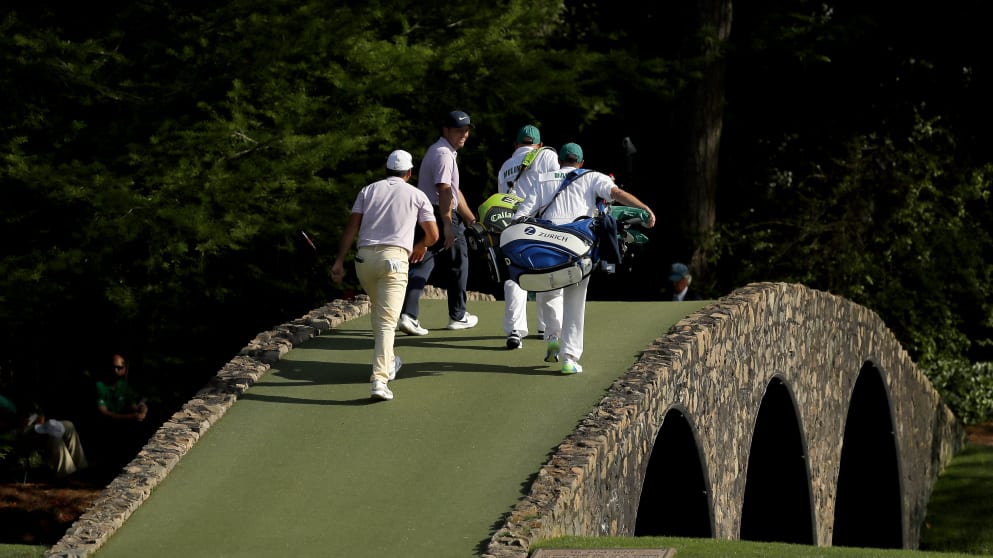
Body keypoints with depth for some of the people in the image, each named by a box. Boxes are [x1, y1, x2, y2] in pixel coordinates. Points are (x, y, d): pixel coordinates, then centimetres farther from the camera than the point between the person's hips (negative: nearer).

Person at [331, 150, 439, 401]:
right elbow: (433, 235, 13)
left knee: (379, 311, 26)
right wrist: (420, 246, 35)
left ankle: (387, 361, 38)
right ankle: (379, 378, -24)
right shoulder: (417, 195, 13)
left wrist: (339, 260, 5)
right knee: (387, 321, -10)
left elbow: (351, 227, 7)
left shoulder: (368, 190, 17)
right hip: (394, 258, -3)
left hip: (364, 257, 3)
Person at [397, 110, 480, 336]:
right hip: (442, 216, -9)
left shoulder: (445, 152, 20)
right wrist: (448, 225, -33)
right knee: (457, 263, 8)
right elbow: (444, 191, -26)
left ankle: (408, 314, -14)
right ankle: (458, 316, 19)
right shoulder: (444, 154, -14)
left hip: (425, 215, 9)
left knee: (422, 264, 0)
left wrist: (471, 220, 30)